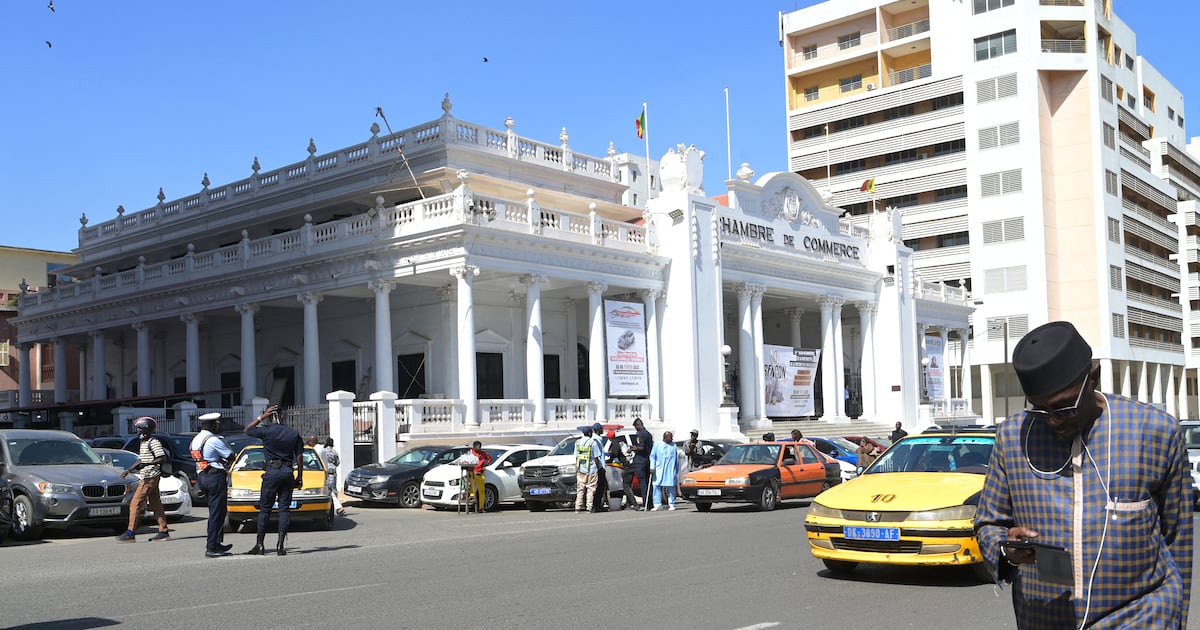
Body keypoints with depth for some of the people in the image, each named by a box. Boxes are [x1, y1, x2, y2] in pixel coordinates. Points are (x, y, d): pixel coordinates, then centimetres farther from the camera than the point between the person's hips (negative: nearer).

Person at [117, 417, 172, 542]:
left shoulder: (154, 442, -12)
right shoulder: (143, 443, 18)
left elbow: (163, 459, -18)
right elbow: (141, 460, 27)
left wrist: (147, 464, -22)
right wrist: (128, 470, 23)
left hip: (150, 477, -10)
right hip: (147, 477, 10)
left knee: (135, 503, -8)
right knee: (155, 504, 8)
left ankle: (130, 533, -6)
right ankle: (164, 532, 10)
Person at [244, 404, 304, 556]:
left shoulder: (266, 431, -7)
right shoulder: (293, 433, 5)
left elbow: (247, 430, 11)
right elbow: (299, 457, 7)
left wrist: (262, 417, 7)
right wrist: (300, 477, 14)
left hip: (272, 472, -3)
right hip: (288, 472, 3)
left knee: (265, 509, 5)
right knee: (284, 508, 4)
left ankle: (259, 545, 8)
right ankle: (281, 546, -1)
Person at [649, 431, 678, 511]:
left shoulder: (674, 446, 14)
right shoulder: (657, 445, 9)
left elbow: (677, 459, 19)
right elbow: (652, 456, 6)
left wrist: (677, 470, 17)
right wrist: (652, 467, -5)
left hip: (671, 470, 0)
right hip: (659, 469, 0)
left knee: (671, 487, -4)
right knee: (657, 486, -6)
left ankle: (671, 505, 3)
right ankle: (657, 504, -2)